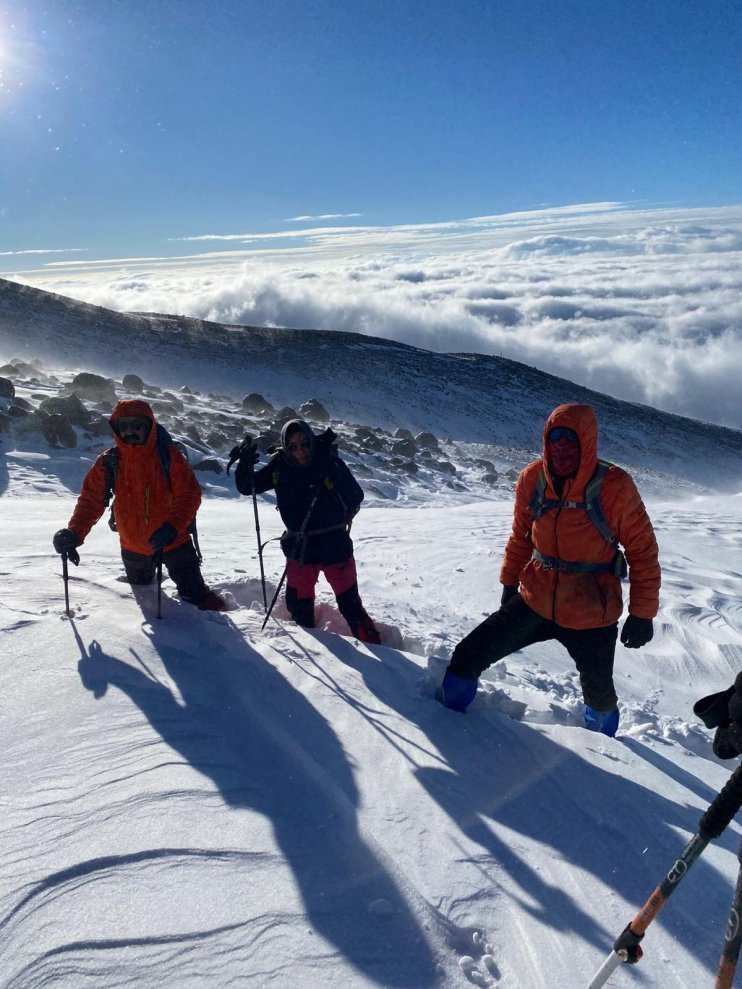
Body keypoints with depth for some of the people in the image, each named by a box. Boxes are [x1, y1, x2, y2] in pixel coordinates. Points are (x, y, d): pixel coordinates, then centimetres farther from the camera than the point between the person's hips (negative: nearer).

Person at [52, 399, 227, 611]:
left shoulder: (169, 455, -17)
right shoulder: (108, 463, -10)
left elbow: (189, 495, -19)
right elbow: (91, 501, -10)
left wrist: (171, 528, -34)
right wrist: (74, 533, -27)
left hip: (174, 542, -3)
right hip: (133, 548, 4)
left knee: (195, 596, 2)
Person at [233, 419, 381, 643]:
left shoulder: (329, 462, -14)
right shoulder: (279, 468, -5)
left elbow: (356, 497, -17)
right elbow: (247, 487, 2)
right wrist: (245, 465, -18)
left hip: (334, 546, -4)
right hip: (299, 549, 4)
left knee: (350, 604, 2)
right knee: (298, 605, 19)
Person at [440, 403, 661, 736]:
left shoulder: (614, 486, -18)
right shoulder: (532, 478, -7)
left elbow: (642, 551, -9)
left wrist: (642, 613, -7)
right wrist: (509, 582, 15)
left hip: (592, 616, -2)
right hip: (534, 602, 3)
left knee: (598, 690, 20)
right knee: (469, 656, -2)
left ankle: (601, 731, 54)